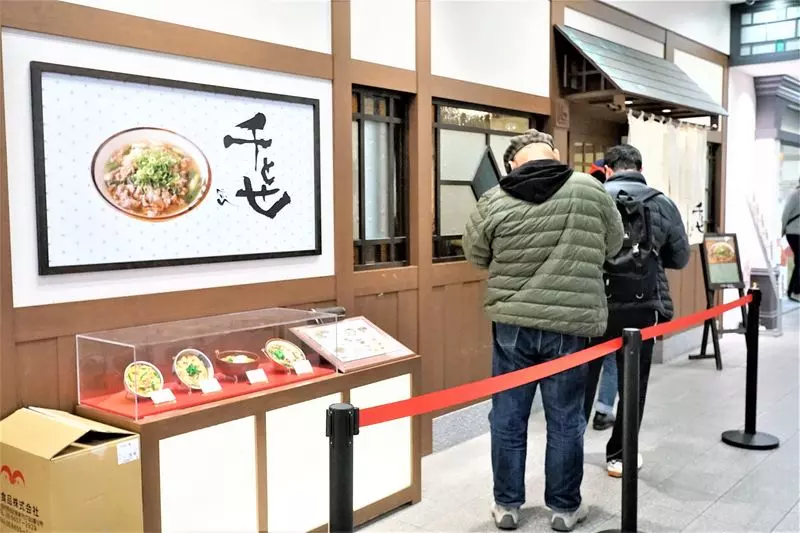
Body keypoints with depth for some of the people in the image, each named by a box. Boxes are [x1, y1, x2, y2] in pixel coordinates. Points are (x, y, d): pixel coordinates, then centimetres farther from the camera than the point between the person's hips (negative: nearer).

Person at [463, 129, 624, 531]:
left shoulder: (493, 201, -6)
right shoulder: (590, 190, -6)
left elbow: (477, 257, 8)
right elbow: (613, 245, 8)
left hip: (511, 325, 1)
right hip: (571, 325, 0)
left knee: (508, 418, 13)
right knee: (565, 421, 12)